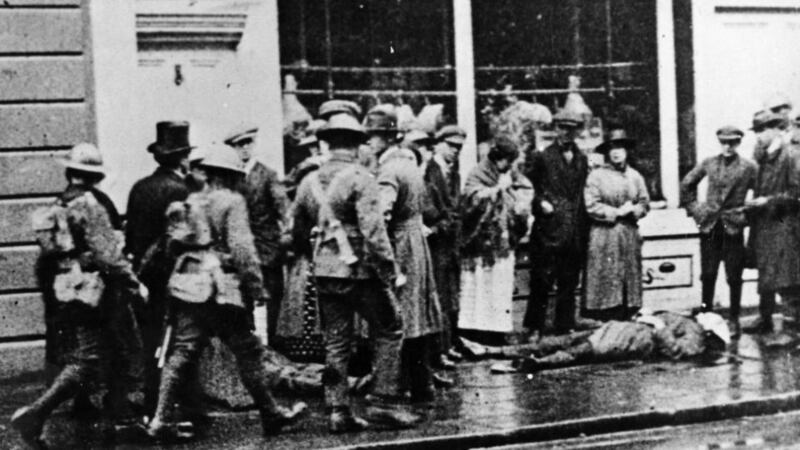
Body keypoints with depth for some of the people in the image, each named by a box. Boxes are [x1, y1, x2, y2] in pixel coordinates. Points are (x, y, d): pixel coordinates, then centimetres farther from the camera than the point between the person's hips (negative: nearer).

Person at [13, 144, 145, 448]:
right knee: (87, 361, -8)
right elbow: (107, 253, -17)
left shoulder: (57, 207, 13)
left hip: (64, 292, 9)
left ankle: (117, 407, 28)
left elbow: (48, 256, 18)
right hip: (91, 290, -9)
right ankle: (35, 414, -17)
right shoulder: (90, 204, -12)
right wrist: (134, 285, -11)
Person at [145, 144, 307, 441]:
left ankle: (162, 420, 1)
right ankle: (271, 415, 17)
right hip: (222, 289, -6)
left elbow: (175, 244, 13)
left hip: (189, 286, 6)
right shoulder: (232, 202, -6)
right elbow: (241, 247, -14)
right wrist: (256, 286, -11)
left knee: (180, 354, 6)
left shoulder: (190, 203, 14)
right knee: (249, 352, 6)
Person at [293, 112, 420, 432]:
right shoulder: (360, 178, -10)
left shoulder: (310, 181, 8)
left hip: (324, 271, 6)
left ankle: (338, 411, 12)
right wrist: (388, 270, -14)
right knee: (389, 331, 7)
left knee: (336, 342, 11)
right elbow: (373, 230, -19)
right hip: (360, 269, -6)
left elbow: (298, 231, 14)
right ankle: (381, 403, 4)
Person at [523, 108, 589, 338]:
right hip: (548, 229, -4)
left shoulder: (582, 160, 14)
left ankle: (565, 328, 16)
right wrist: (541, 202, -13)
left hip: (574, 232, 4)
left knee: (569, 284, 8)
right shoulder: (542, 157, 0)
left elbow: (583, 195, 16)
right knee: (542, 282, -3)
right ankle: (535, 329, 5)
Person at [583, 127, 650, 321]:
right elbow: (591, 206, -8)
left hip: (630, 235, 4)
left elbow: (645, 204, 12)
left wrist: (632, 210, -8)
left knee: (630, 283, 4)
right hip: (604, 235, -4)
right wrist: (616, 212, -9)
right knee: (605, 284, -6)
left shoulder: (635, 176, 12)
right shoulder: (597, 175, -2)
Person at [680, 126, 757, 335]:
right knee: (707, 275, 7)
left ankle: (733, 319, 15)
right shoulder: (709, 163, 5)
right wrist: (694, 208, 9)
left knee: (734, 278, 4)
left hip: (733, 229, -2)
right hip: (709, 227, 2)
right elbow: (686, 184, 15)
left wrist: (746, 214, -5)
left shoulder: (749, 168, -3)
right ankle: (706, 315, 20)